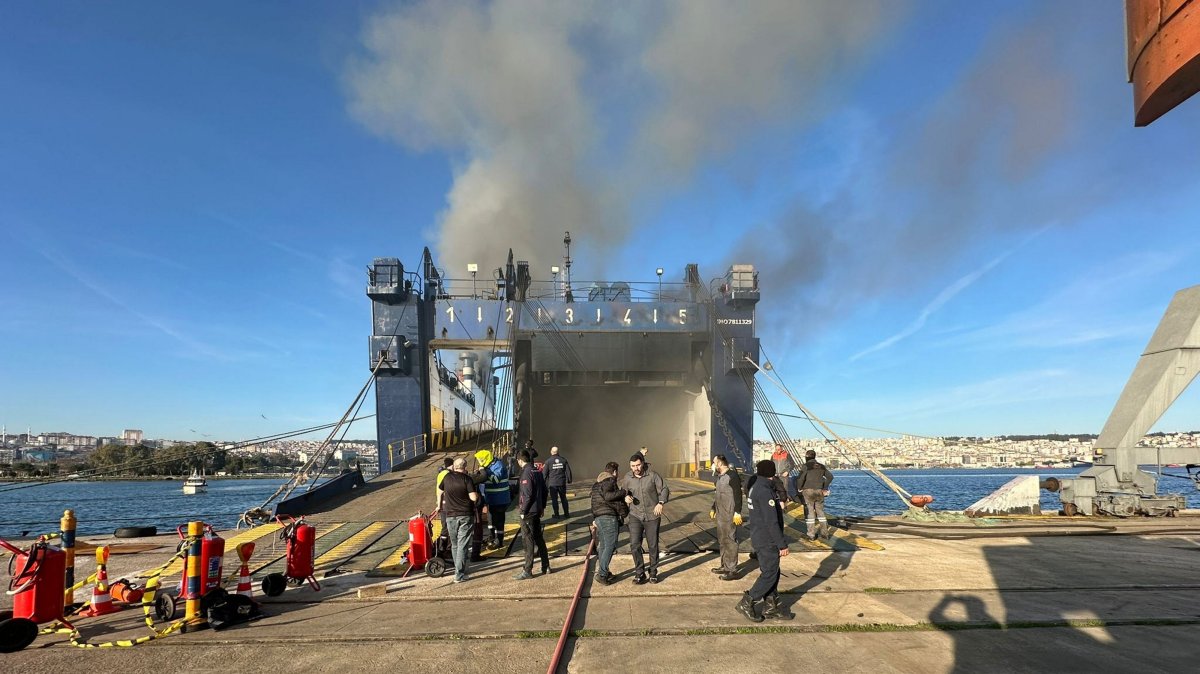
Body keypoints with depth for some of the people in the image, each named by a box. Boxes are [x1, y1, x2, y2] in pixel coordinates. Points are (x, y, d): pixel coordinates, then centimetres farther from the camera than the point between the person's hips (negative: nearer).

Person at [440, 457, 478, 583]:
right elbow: (474, 497, -18)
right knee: (463, 545, -1)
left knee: (454, 544, 17)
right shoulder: (466, 479, -12)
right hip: (465, 516, -3)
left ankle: (459, 569, 26)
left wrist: (440, 504, 35)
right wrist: (477, 494, 4)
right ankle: (459, 574, -4)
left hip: (450, 515, 3)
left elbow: (440, 491, 18)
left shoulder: (447, 477, 1)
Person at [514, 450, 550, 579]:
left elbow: (527, 495, -21)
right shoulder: (537, 471, 9)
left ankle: (527, 571, 4)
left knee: (528, 540, -2)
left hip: (528, 512, -8)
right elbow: (544, 490, 14)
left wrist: (523, 511, -15)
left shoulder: (526, 472, -17)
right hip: (538, 510, 8)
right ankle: (546, 566, 23)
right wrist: (542, 506, 20)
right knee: (539, 538, 17)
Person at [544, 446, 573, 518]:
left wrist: (544, 483, 7)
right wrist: (569, 480, 16)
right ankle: (566, 513, 15)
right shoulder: (563, 460, 3)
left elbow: (544, 473, -3)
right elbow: (568, 471, 4)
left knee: (554, 499, 5)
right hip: (562, 483, 3)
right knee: (563, 498, 13)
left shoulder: (548, 461, -5)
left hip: (552, 483, -3)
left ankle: (556, 514, 7)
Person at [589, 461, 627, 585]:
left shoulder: (597, 484, 21)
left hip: (598, 517, 9)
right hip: (609, 517, -9)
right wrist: (624, 492, -18)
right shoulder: (610, 481, -7)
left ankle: (600, 571, 19)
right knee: (610, 546, -7)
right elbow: (608, 495, -25)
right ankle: (602, 574, -10)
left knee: (602, 546, 15)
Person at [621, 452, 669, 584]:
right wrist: (626, 497, -10)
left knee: (653, 546, 8)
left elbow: (664, 490, -4)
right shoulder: (628, 478, -3)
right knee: (634, 545, -8)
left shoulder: (653, 476, -9)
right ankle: (639, 573, 6)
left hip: (652, 516, -1)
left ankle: (653, 573, 25)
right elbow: (623, 491, 12)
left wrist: (661, 503, -20)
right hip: (635, 516, 1)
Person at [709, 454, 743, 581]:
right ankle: (724, 566, 27)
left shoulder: (732, 475, -15)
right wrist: (713, 508, 25)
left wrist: (737, 512, -21)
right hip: (720, 514, 10)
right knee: (722, 540, 16)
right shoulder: (719, 476, 13)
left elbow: (738, 495, -18)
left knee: (730, 540, -6)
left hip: (729, 515, -10)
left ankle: (732, 570, -1)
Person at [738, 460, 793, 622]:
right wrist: (782, 544, -19)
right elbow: (772, 522, -24)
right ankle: (747, 603, 5)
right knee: (769, 574, -1)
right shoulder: (765, 491, -23)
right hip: (767, 541, -10)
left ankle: (771, 607, 22)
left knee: (772, 572, 16)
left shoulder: (756, 488, 9)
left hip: (759, 537, 10)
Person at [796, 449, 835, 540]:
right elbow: (830, 476, 15)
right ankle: (824, 532, 21)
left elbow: (800, 479, -18)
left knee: (809, 512, 2)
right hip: (819, 491, 5)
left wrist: (799, 488, -2)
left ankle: (811, 535, 2)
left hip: (808, 491, -5)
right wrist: (825, 487, 19)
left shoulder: (805, 466, -9)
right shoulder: (821, 466, 9)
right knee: (820, 511, 18)